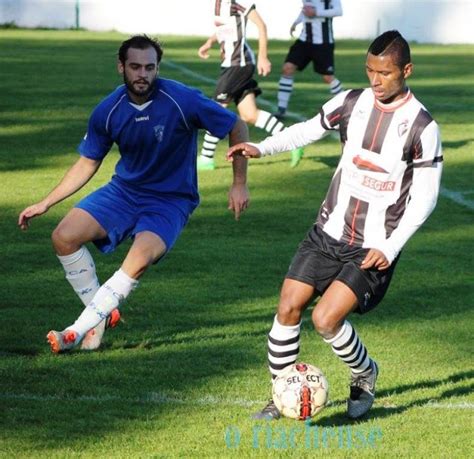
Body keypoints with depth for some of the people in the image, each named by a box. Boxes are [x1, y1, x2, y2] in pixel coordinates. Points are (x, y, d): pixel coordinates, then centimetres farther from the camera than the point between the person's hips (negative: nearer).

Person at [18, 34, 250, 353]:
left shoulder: (183, 101, -20)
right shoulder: (108, 111, -7)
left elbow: (238, 127, -8)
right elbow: (88, 163, 7)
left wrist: (239, 184, -8)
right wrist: (45, 204, 3)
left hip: (171, 199, -4)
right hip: (124, 191, 4)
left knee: (141, 257, -33)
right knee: (64, 236, -15)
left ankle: (78, 331, -25)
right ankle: (103, 314, 2)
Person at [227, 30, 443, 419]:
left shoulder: (421, 126, -14)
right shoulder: (352, 103, -1)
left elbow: (425, 196, -11)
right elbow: (310, 129, 15)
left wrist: (391, 247, -16)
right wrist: (261, 148, 1)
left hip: (374, 248, -5)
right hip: (329, 231, 5)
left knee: (326, 318, -17)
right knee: (288, 308, -1)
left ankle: (365, 374, 13)